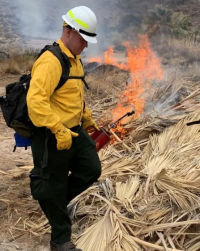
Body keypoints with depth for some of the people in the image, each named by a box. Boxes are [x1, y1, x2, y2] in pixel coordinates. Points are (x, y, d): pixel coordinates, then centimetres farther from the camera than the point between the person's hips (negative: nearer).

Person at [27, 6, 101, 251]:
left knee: (92, 169, 10)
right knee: (54, 187, 5)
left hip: (74, 130, 9)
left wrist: (87, 119, 26)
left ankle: (52, 200, 31)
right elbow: (35, 101, -31)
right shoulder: (51, 61, -22)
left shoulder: (75, 59, 11)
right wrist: (59, 130, -31)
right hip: (52, 136, -9)